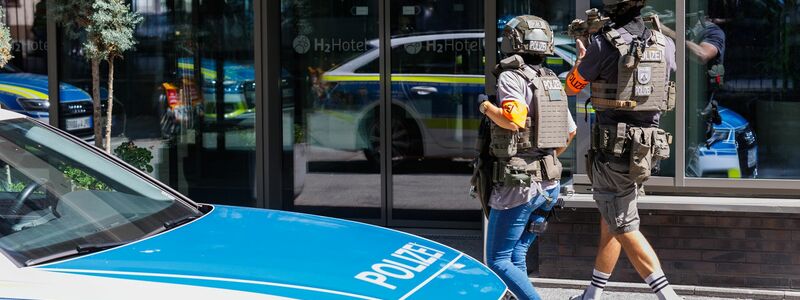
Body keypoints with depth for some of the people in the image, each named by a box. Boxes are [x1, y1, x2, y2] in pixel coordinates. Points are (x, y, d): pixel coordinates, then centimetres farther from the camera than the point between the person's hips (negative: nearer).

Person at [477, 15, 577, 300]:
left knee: (498, 262, -1)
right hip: (549, 183, 7)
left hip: (518, 183, -7)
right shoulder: (552, 81, 12)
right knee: (516, 258, 13)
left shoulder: (511, 77, -11)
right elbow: (570, 131, 20)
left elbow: (513, 119, -27)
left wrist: (486, 106, -9)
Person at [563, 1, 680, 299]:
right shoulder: (664, 44, 3)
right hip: (647, 148, 6)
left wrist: (582, 55, 24)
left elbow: (572, 87, 3)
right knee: (609, 222, 18)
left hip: (614, 148, -6)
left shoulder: (603, 44, -12)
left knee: (624, 228, -1)